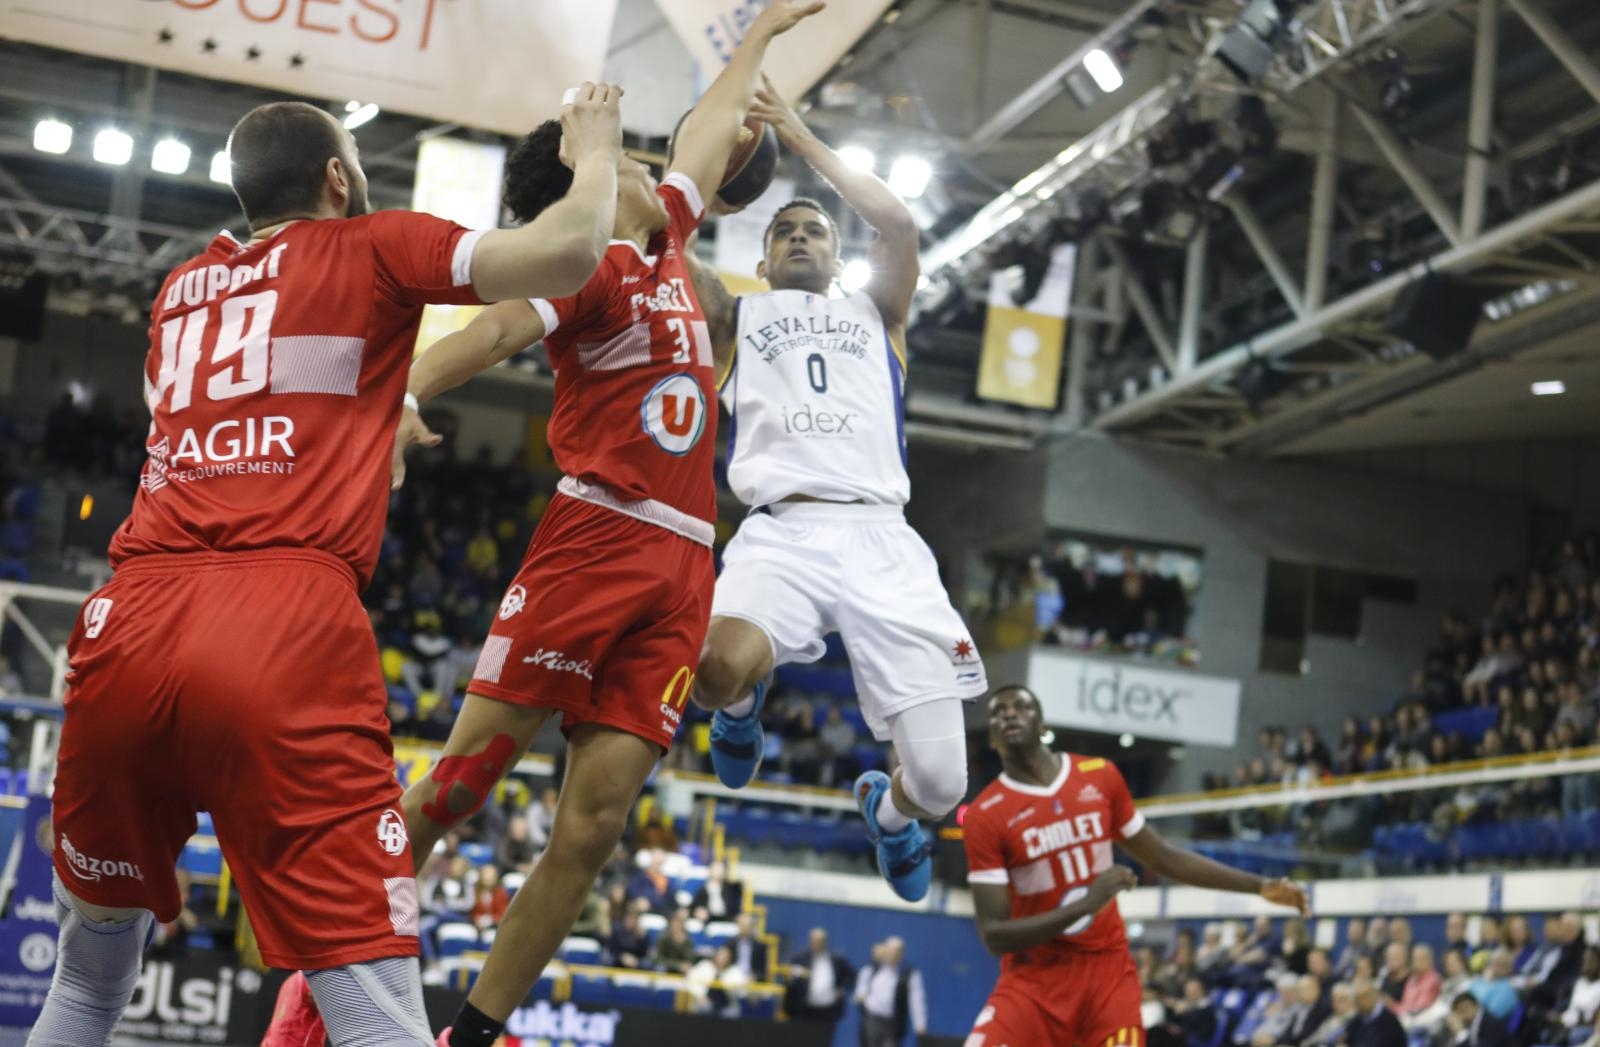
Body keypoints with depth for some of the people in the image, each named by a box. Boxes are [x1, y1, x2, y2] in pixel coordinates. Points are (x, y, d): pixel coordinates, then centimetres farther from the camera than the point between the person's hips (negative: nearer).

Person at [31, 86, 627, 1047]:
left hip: (128, 625, 6)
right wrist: (597, 142, 19)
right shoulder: (371, 246, 10)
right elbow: (570, 252, 0)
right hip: (288, 634, -6)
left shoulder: (182, 289, 26)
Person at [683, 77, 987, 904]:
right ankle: (743, 705, 4)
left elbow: (897, 224, 9)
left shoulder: (874, 313, 27)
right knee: (720, 666, -38)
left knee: (941, 784, -8)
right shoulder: (736, 317, 25)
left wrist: (804, 141, 16)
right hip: (782, 532, -1)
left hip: (881, 536, 1)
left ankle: (886, 808, 33)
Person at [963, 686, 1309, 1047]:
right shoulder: (985, 815, -11)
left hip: (1109, 969, 3)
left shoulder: (1101, 777, 2)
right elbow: (994, 935, -16)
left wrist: (1261, 887, 10)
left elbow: (1162, 858, 13)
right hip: (1033, 979, -3)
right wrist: (1085, 904, -27)